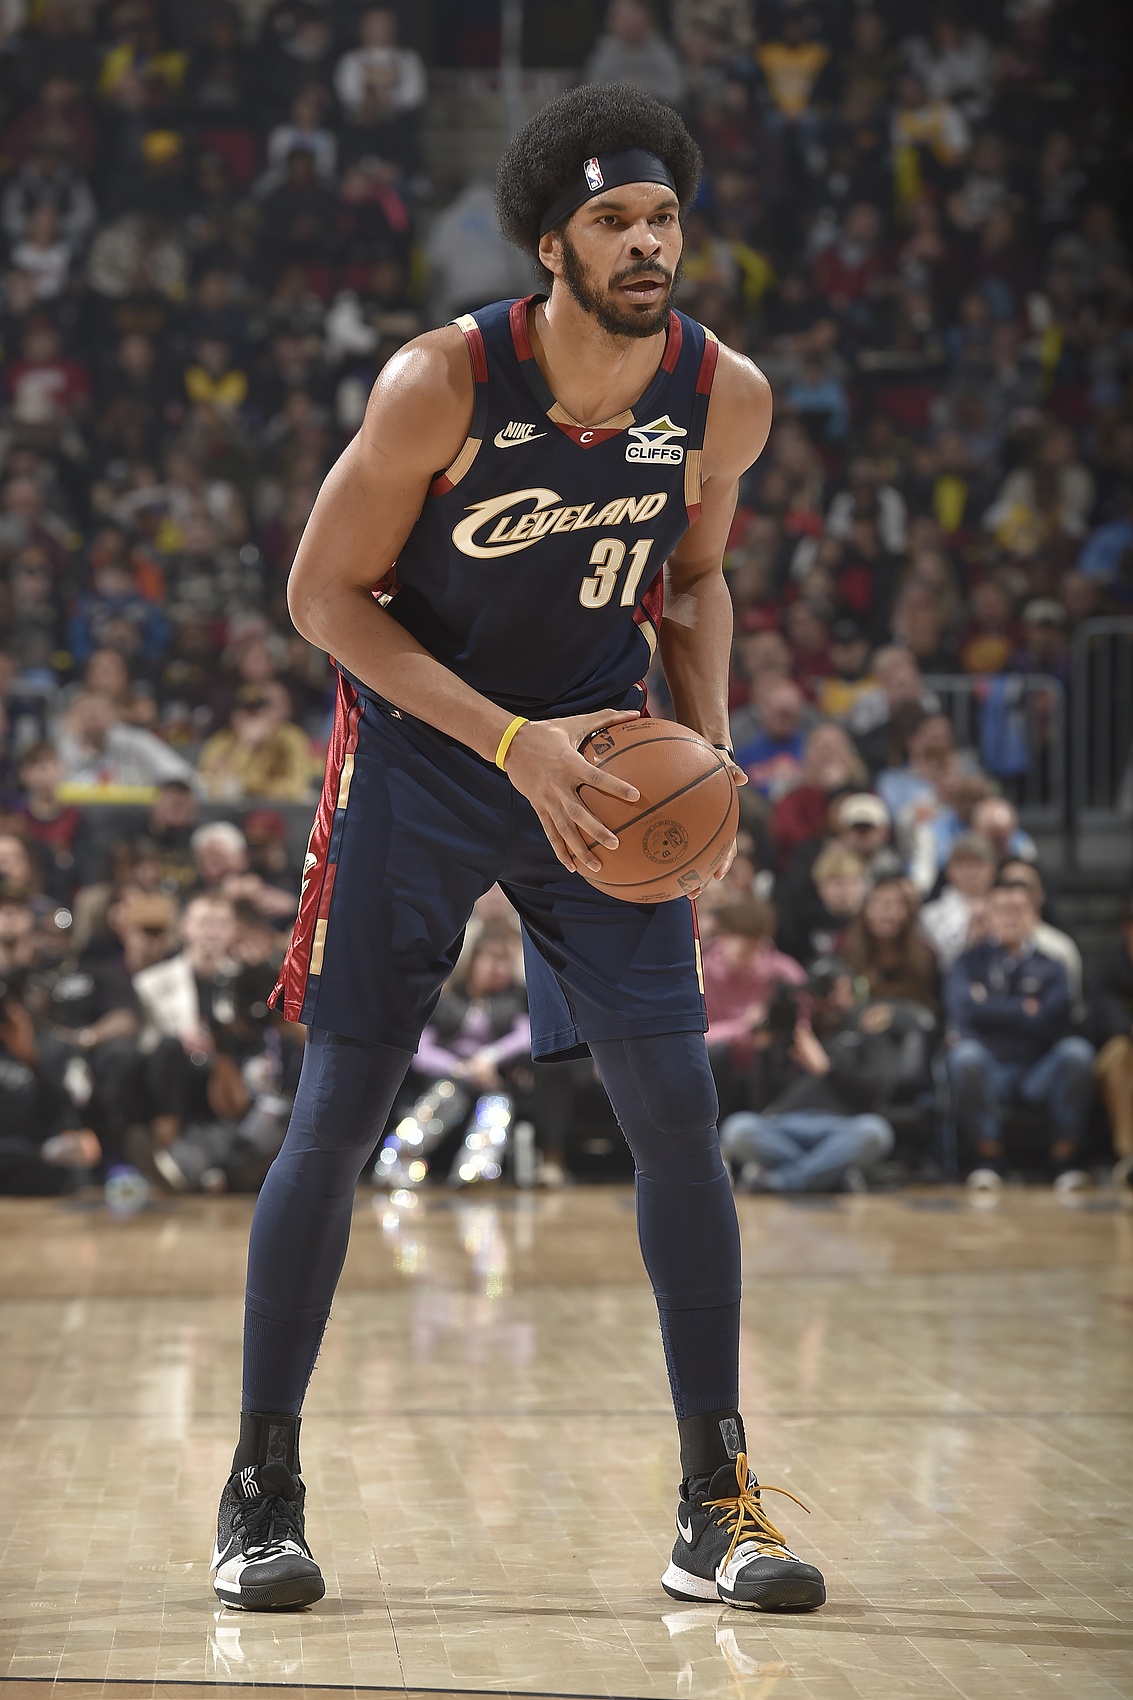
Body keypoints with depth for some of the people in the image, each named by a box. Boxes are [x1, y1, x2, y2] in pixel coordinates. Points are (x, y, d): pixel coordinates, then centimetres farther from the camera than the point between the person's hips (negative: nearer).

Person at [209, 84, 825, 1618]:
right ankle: (263, 1484, 13)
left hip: (600, 765, 3)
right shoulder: (441, 383, -21)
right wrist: (513, 743, -21)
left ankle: (715, 1502, 6)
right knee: (337, 1119, -2)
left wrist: (706, 746, -6)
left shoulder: (725, 397, -9)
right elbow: (323, 596, -14)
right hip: (417, 758, -3)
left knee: (680, 1117, -4)